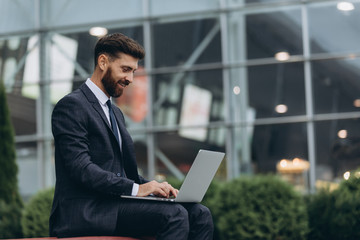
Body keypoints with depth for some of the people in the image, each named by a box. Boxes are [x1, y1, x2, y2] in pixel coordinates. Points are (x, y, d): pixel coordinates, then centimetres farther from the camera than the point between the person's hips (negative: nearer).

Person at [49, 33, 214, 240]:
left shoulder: (116, 113, 25)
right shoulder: (71, 106, -5)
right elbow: (81, 168, -17)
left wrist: (154, 187, 3)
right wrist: (135, 189, -22)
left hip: (115, 203, 9)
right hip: (86, 213, -9)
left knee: (199, 214, -10)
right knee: (173, 214, -27)